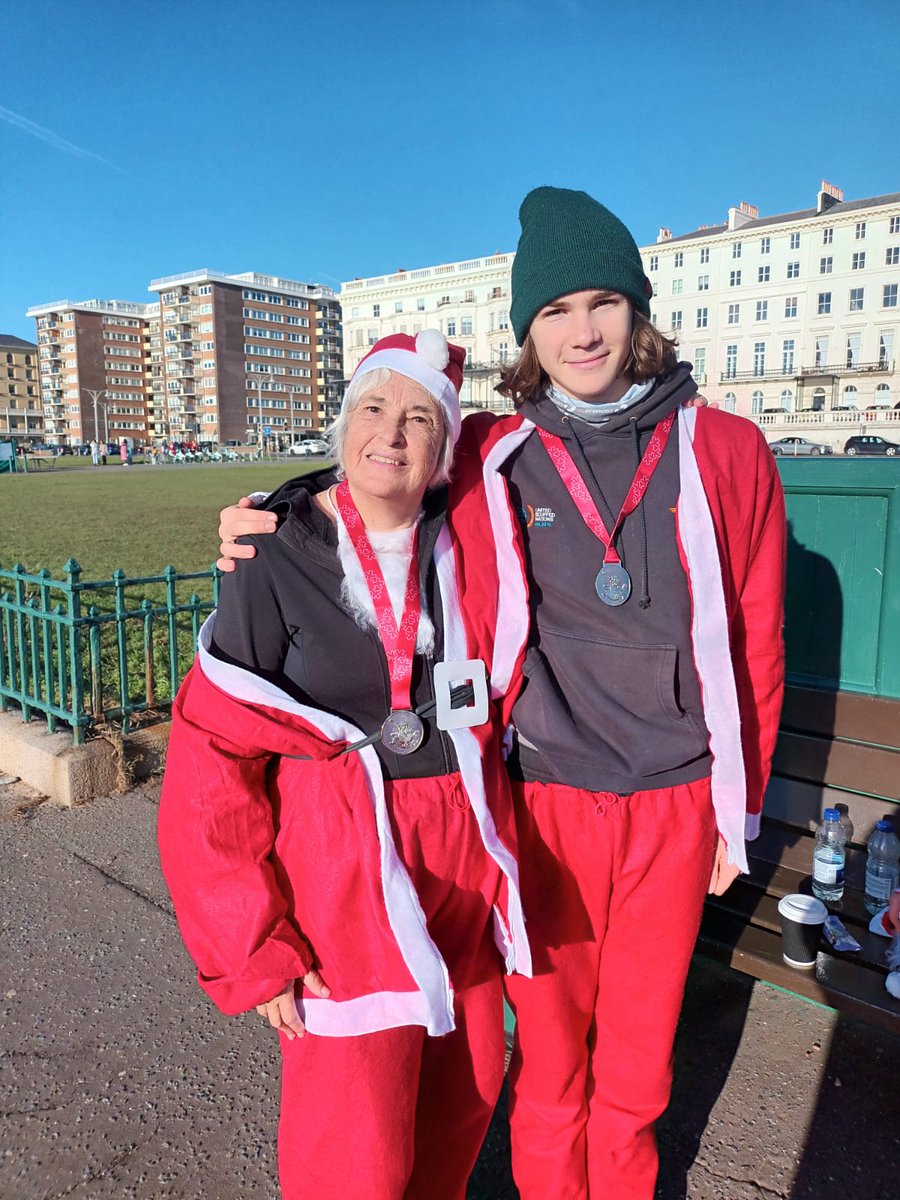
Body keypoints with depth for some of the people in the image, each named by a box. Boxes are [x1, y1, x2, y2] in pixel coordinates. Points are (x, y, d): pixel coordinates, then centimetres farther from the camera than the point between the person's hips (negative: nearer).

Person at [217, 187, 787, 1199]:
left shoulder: (725, 452, -3)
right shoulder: (488, 461, -5)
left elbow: (754, 647, 2)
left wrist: (739, 806, 6)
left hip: (676, 807, 1)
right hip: (545, 801, -1)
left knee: (638, 1052, 22)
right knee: (548, 1049, 18)